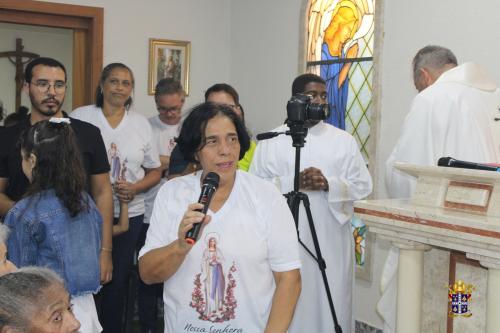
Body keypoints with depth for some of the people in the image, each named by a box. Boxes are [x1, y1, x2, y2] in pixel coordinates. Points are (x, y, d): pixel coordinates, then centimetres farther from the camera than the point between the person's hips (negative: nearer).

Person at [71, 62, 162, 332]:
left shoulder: (141, 123, 7)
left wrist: (134, 188, -8)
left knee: (118, 279, 10)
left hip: (129, 214, 2)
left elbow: (155, 171, 11)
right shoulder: (80, 117, -1)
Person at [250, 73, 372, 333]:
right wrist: (293, 182, -17)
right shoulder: (272, 140, 4)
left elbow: (363, 185, 4)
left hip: (332, 242, 2)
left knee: (332, 306, 4)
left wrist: (328, 184, -14)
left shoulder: (344, 140, 8)